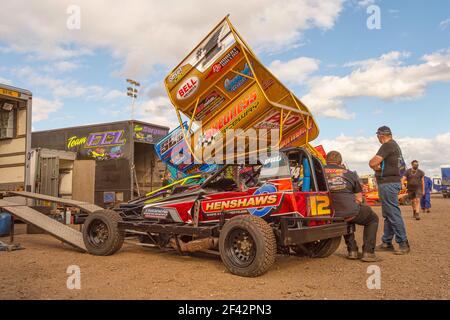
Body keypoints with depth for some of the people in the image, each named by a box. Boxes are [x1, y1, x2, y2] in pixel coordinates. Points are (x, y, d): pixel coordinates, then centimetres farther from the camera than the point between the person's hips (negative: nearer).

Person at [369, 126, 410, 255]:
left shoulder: (387, 146, -14)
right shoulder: (395, 145, 19)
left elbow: (373, 163, -22)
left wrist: (376, 167, 0)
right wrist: (379, 168, -2)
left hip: (388, 183, -11)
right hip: (392, 181, 11)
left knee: (393, 213, -7)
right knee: (388, 214, 13)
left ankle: (403, 244, -2)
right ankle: (387, 243, 19)